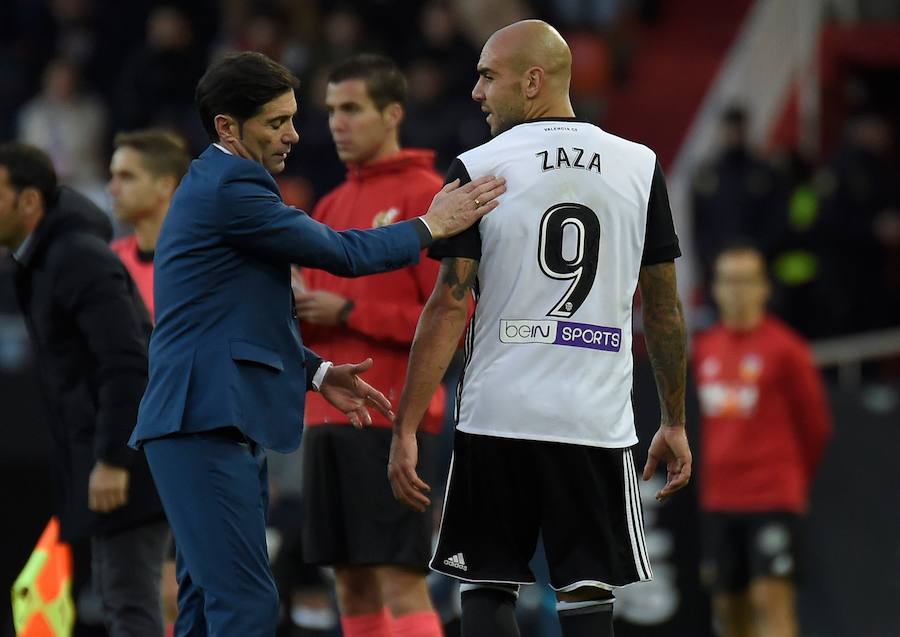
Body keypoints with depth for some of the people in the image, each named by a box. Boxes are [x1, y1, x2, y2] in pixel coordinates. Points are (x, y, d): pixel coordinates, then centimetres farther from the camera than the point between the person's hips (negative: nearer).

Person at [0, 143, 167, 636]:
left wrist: (112, 460, -25)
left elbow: (126, 362, -23)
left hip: (133, 449, -10)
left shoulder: (78, 258, -16)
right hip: (108, 449, 10)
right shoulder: (41, 259, 15)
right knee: (115, 592, 12)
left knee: (128, 597, -10)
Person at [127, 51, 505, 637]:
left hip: (222, 425, 11)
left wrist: (315, 372, 15)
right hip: (207, 424, -11)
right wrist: (431, 227, 0)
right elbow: (341, 254, -10)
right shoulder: (229, 189, -13)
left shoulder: (216, 185, 20)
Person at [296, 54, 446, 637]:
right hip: (329, 414, 8)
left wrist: (349, 313, -14)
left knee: (400, 583, -10)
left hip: (390, 418, -8)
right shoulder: (333, 206, 17)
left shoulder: (425, 196, -6)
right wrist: (297, 313, -3)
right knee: (353, 585, 7)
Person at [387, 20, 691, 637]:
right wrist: (675, 422, 16)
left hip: (497, 420, -1)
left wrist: (406, 429, -4)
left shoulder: (478, 169, -4)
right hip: (599, 423, 1)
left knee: (487, 588, 10)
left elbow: (449, 308, -7)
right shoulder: (640, 167, 4)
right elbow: (664, 306, 8)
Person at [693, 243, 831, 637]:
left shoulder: (784, 349, -6)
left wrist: (797, 482, 11)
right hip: (719, 500, 6)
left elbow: (815, 423, 2)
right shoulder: (705, 349, 10)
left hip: (773, 499, -6)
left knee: (771, 600, -14)